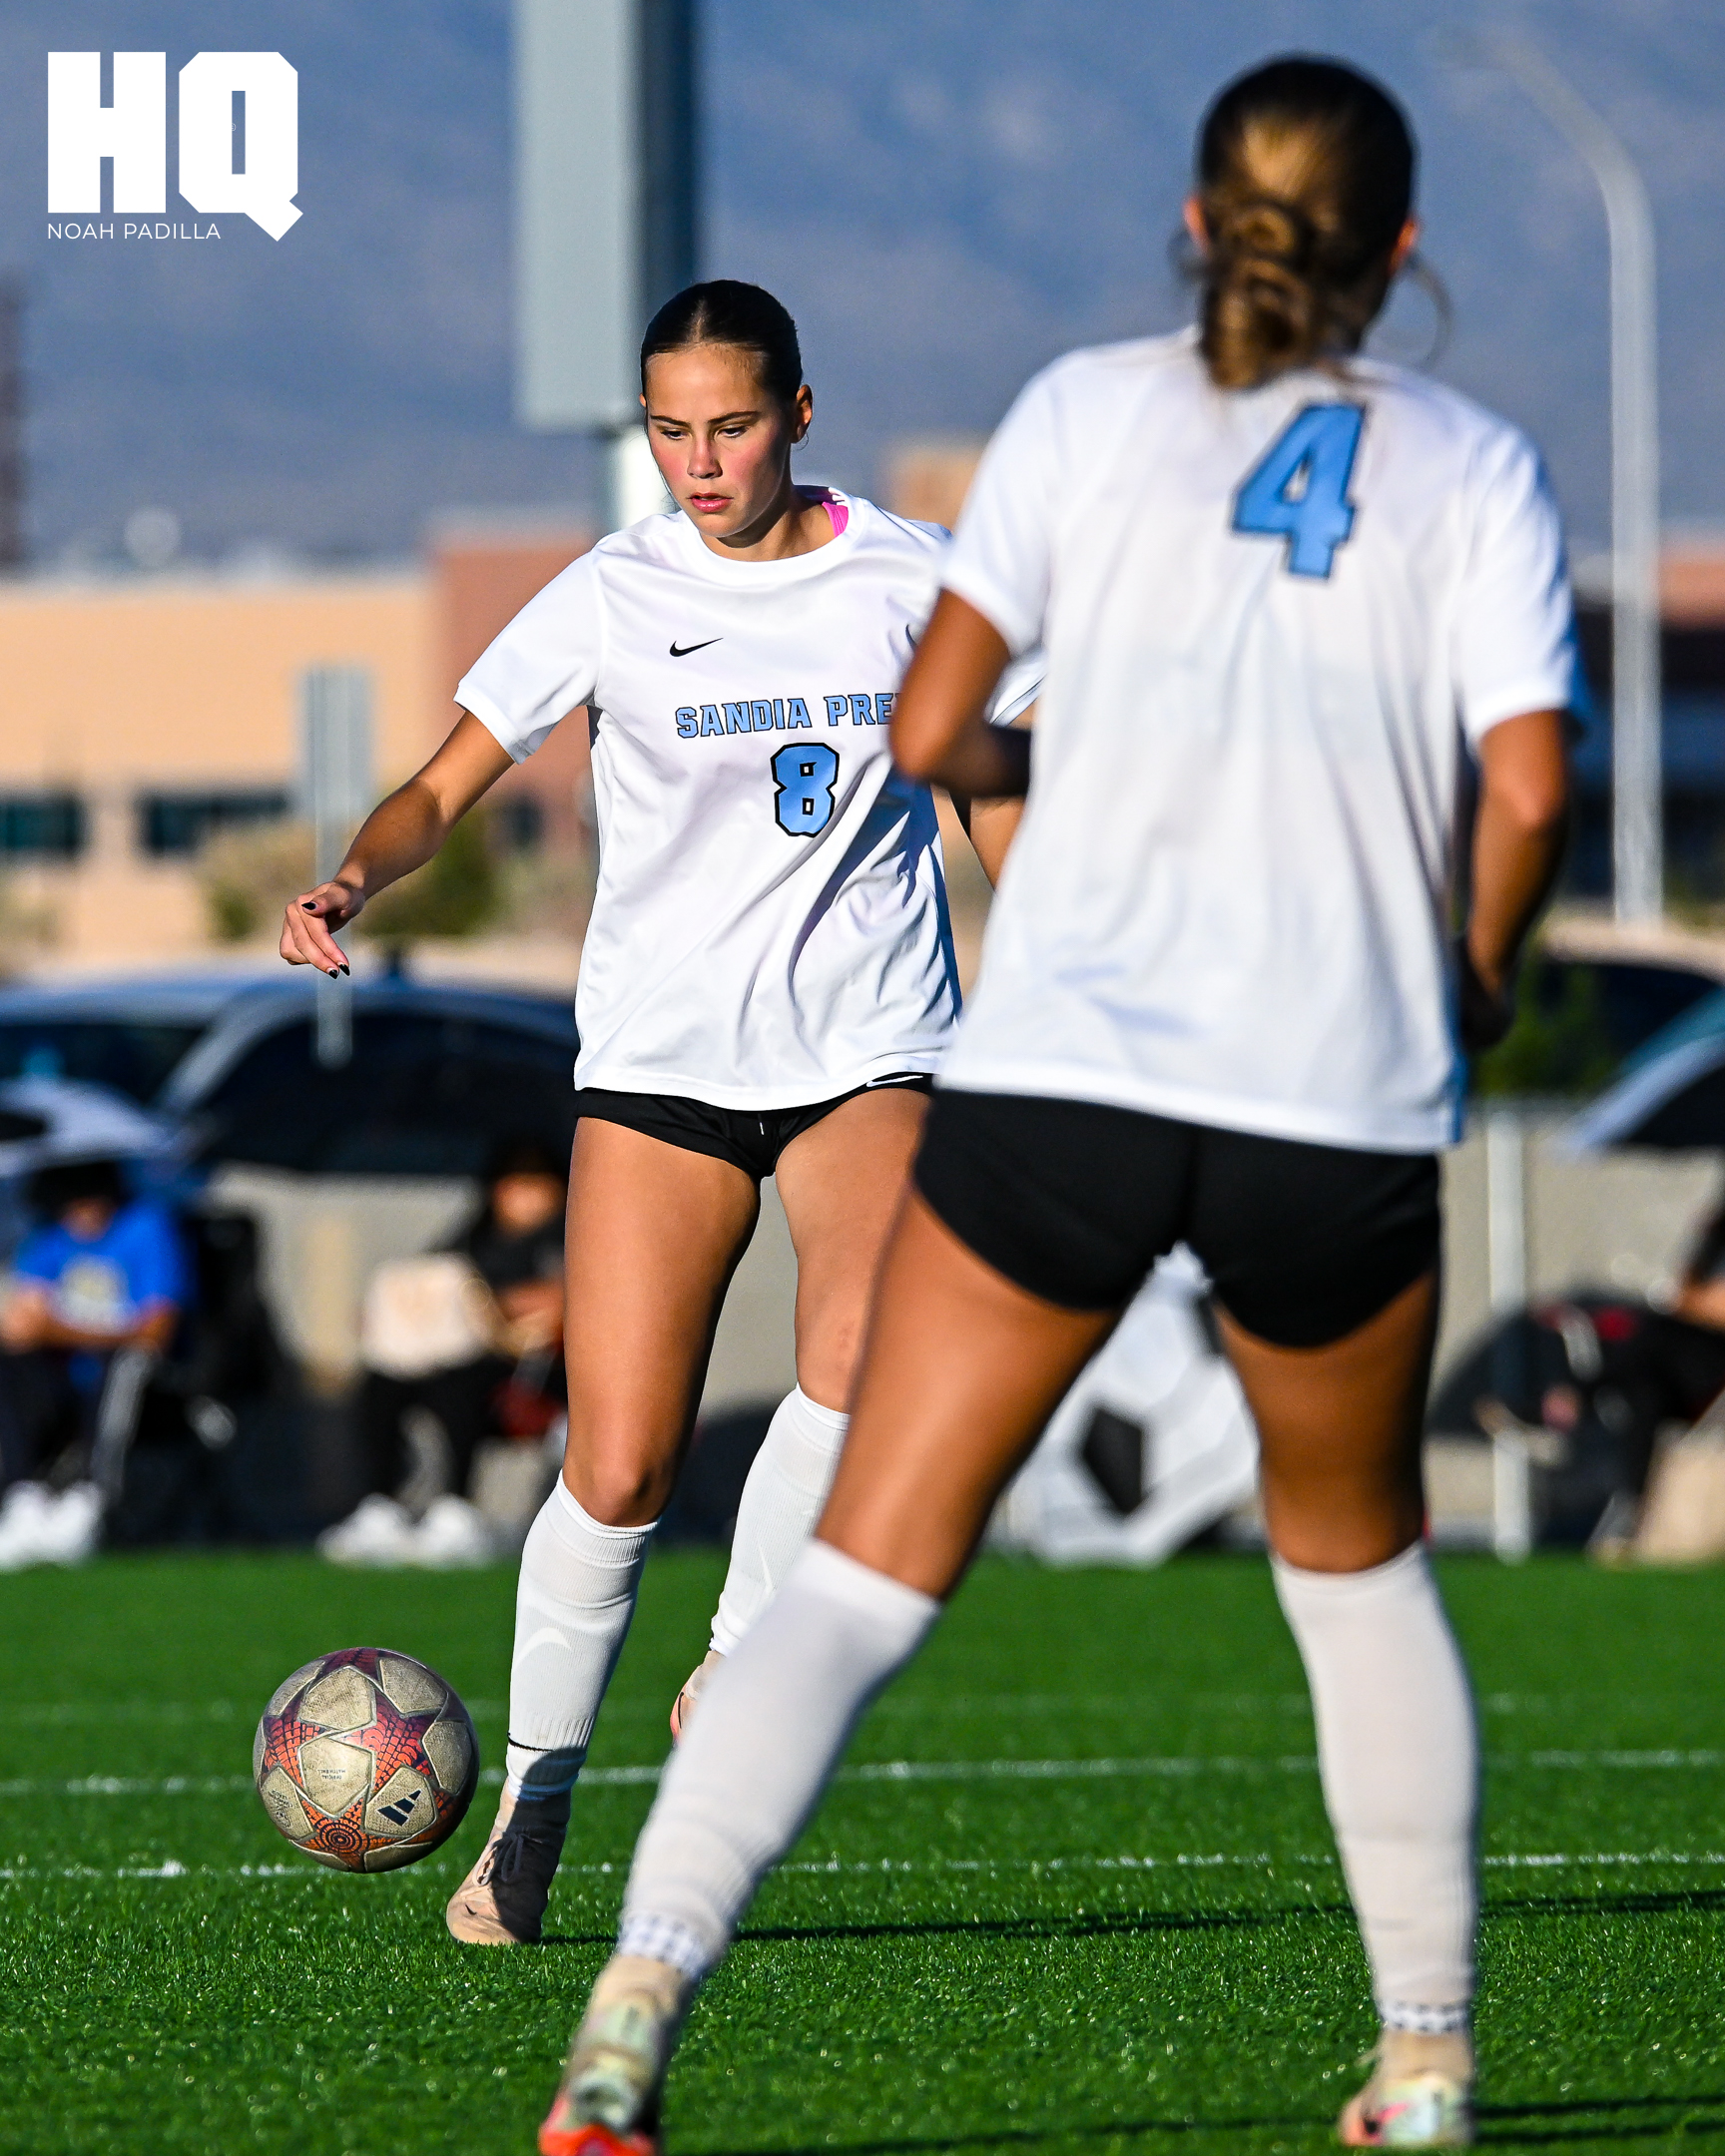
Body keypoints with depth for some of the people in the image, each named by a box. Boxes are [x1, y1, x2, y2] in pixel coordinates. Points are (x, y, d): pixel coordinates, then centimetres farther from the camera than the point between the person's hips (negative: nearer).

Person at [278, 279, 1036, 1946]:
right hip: (658, 1057, 0)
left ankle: (734, 1678, -7)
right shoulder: (613, 597, -1)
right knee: (618, 1471, -7)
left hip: (867, 1053, 0)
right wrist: (354, 883, -20)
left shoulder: (910, 577, 2)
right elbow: (448, 784, 0)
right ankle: (532, 1802, 12)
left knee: (865, 1353, -29)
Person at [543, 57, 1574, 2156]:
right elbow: (1527, 795, -3)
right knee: (1357, 1563, 25)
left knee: (858, 1579, -1)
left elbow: (927, 732, 3)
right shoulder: (1475, 467, 6)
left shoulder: (1088, 411, 6)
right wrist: (1470, 987, 15)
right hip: (1343, 1111, 1)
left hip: (1058, 1077, -1)